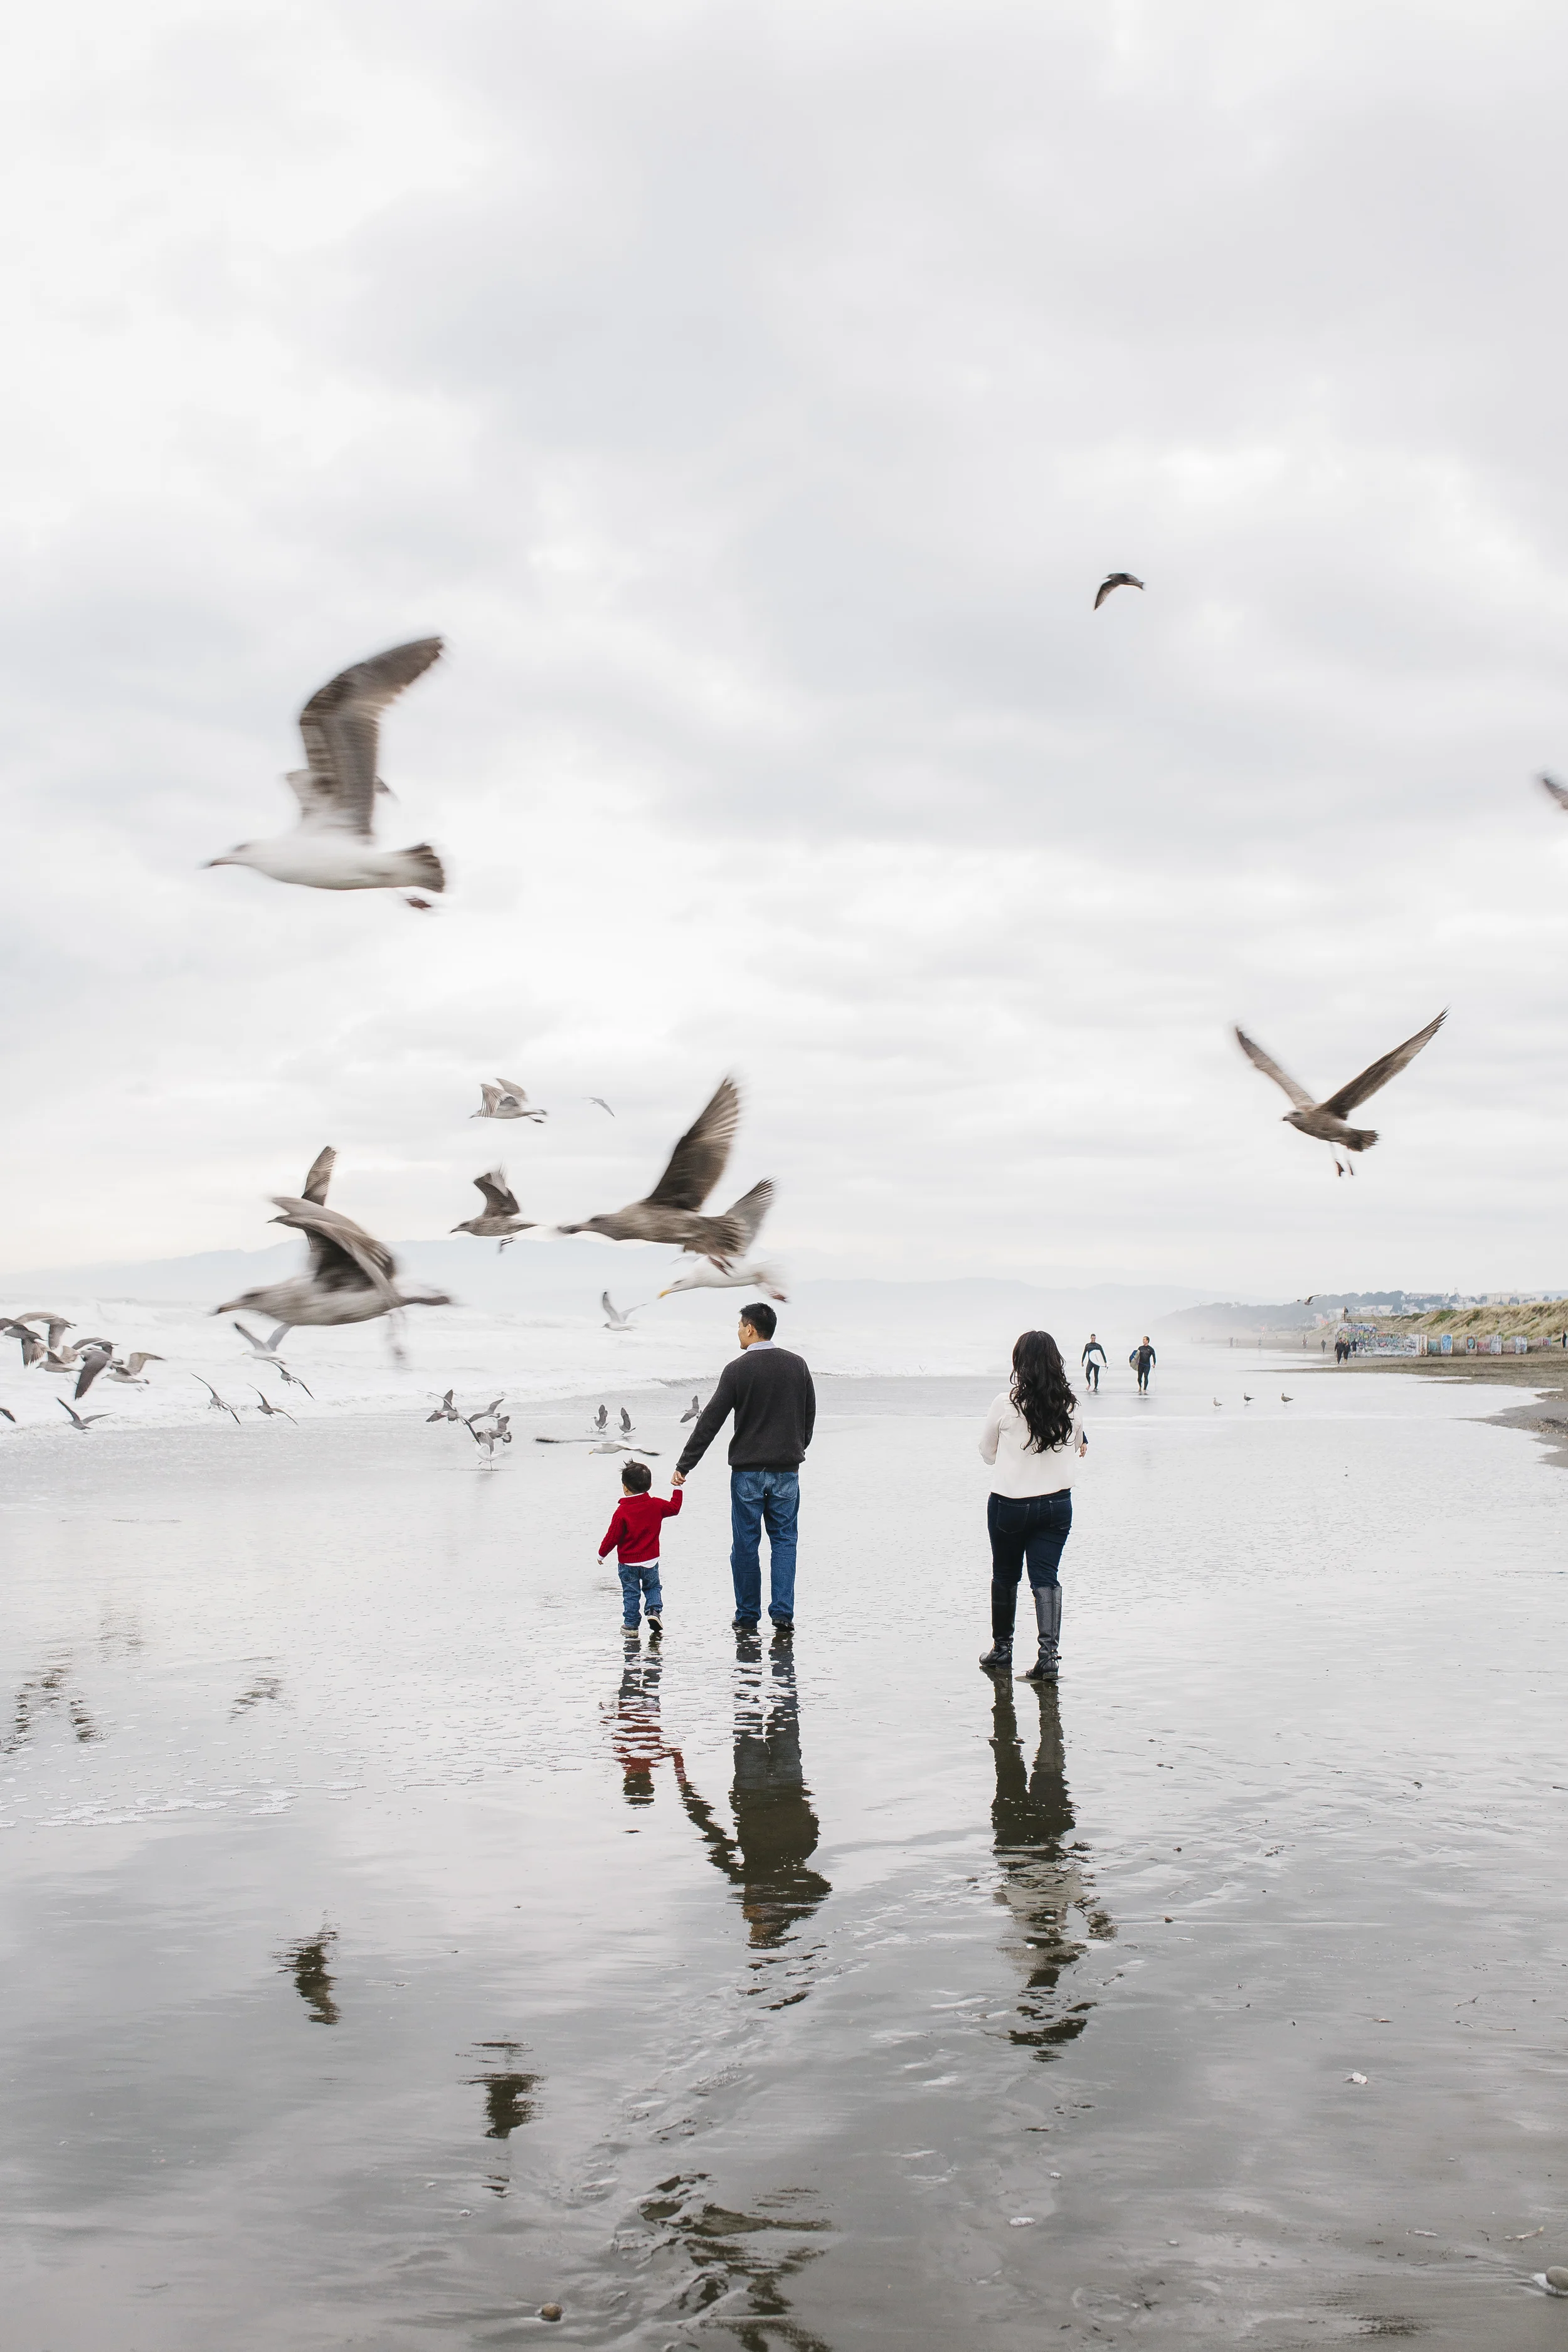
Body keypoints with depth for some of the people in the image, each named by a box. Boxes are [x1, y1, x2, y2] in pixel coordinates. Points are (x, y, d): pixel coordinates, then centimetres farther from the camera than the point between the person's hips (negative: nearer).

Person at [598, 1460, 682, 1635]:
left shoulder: (622, 1511, -16)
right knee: (652, 1587, 20)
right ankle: (655, 1610, -2)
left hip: (628, 1562, -3)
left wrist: (601, 1554, 2)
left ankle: (631, 1624, 11)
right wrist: (677, 1489, 25)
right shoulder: (656, 1505, -5)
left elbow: (612, 1537, -12)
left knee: (630, 1593, 9)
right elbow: (674, 1507, 13)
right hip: (651, 1561, 3)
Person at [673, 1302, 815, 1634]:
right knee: (784, 1540, 8)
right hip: (787, 1469, 3)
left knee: (746, 1544, 6)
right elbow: (809, 1416, 13)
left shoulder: (737, 1369, -9)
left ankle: (747, 1617, 11)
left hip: (747, 1470, -3)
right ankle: (783, 1614, 1)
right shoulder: (797, 1365, 3)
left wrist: (684, 1465, -5)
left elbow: (710, 1422, -9)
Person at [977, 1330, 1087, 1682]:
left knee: (1005, 1576, 15)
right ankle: (1048, 1653, -10)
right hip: (1057, 1504, 2)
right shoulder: (1070, 1405, -5)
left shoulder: (1005, 1403, -13)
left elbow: (987, 1452, 2)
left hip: (1010, 1504, -2)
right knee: (1046, 1577, 4)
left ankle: (1001, 1647, 28)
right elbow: (1078, 1448, 12)